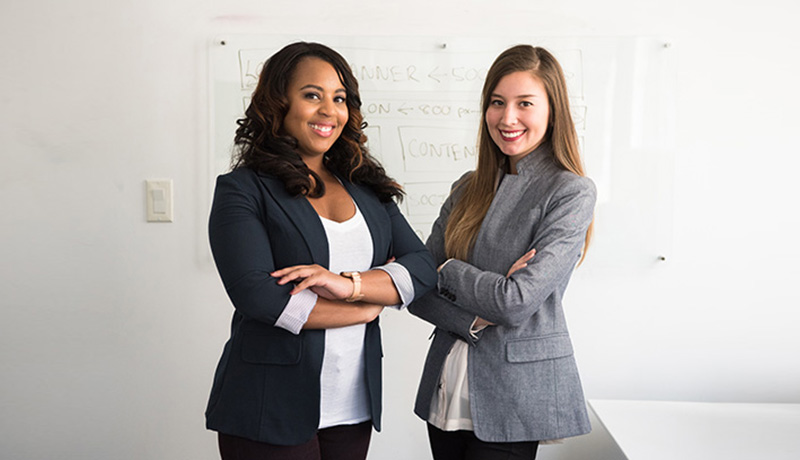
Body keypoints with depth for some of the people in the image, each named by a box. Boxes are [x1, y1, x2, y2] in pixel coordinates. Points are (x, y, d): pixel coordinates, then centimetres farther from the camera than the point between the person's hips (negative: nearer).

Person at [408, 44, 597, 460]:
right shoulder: (468, 188, 7)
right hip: (446, 390, 5)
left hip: (515, 398, -5)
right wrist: (474, 320, -15)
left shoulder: (571, 193, -11)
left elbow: (517, 303, -20)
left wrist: (447, 271, -7)